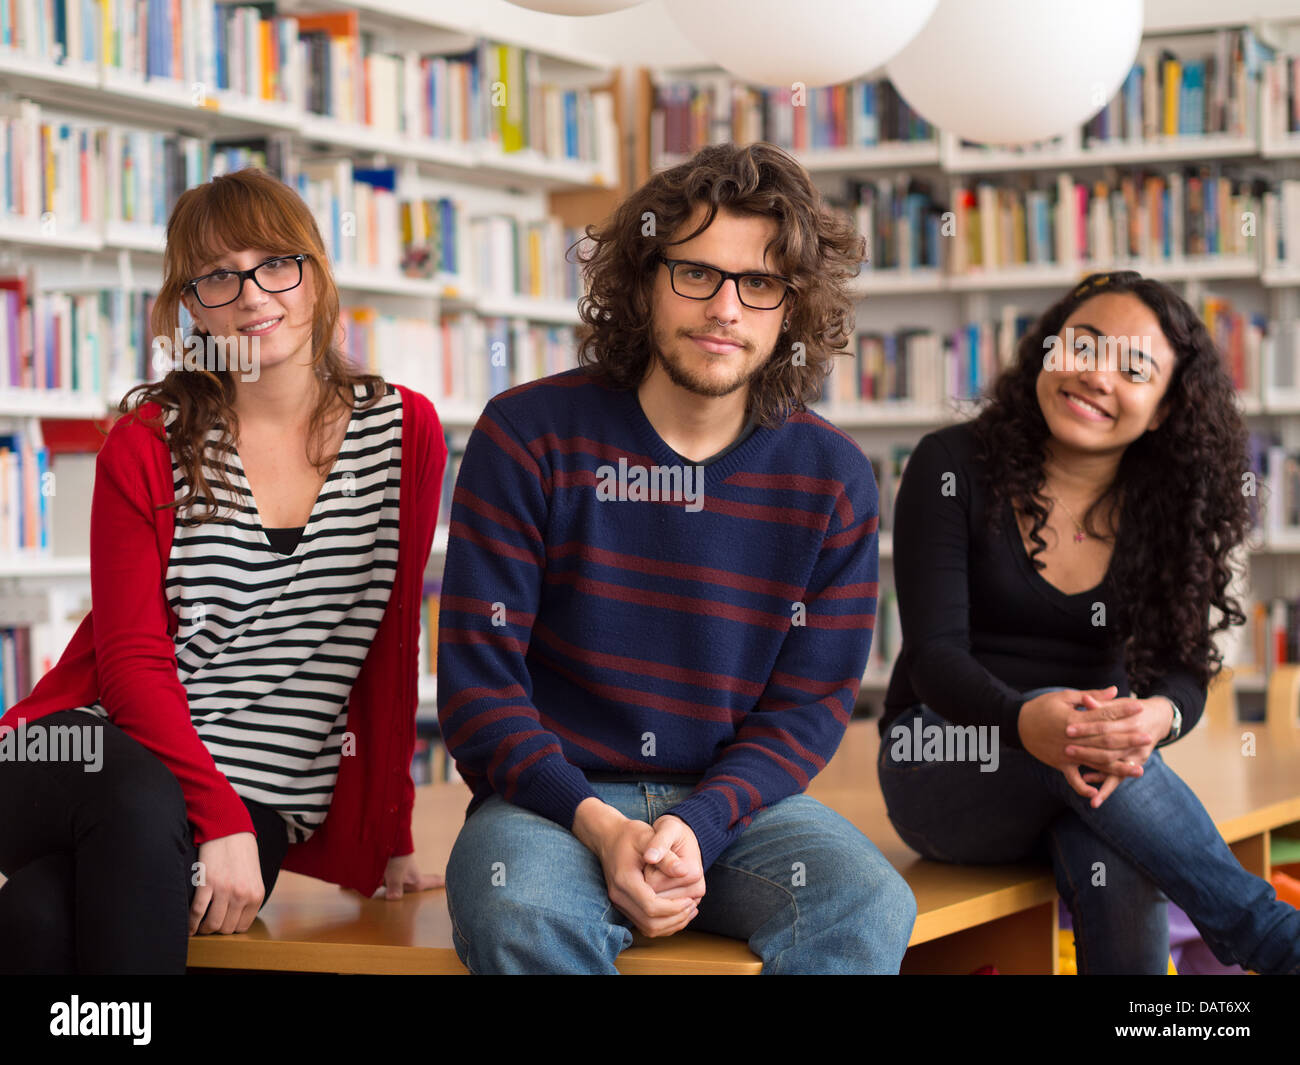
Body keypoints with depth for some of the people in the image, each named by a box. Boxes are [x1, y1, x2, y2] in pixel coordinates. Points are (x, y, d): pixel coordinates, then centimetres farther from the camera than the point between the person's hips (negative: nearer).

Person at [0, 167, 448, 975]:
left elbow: (393, 647, 8)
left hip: (262, 800, 0)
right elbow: (132, 658, -6)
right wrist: (219, 817, -20)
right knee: (138, 805, -39)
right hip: (106, 751, 0)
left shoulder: (404, 431, 5)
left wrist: (391, 838, 5)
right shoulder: (146, 444, 2)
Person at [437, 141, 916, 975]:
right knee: (521, 915, -36)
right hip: (554, 796, -2)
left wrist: (697, 827, -17)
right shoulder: (529, 436, -4)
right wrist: (600, 827, -21)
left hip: (736, 800, 3)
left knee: (867, 906, -28)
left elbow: (809, 704, 2)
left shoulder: (831, 477, 2)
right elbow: (478, 681, -6)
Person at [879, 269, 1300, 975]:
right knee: (1060, 717, -36)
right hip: (945, 765, -2)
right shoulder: (954, 467, -7)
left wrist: (1159, 717, -34)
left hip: (1104, 771, 2)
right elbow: (934, 652, -15)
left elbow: (1184, 670, -6)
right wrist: (1024, 722, -38)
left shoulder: (1167, 512, 2)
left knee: (1118, 871, -35)